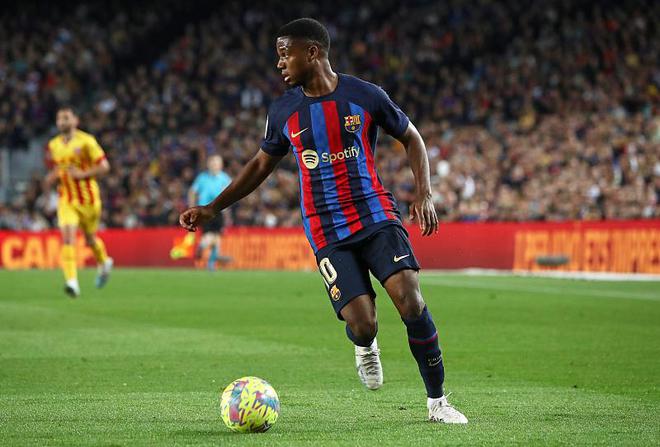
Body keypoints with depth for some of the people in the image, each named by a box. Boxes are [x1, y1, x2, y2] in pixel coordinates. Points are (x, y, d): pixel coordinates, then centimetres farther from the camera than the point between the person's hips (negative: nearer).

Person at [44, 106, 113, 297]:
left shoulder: (86, 141, -10)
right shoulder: (53, 145, 7)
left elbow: (104, 166, -12)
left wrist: (82, 174, -21)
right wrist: (51, 177, 0)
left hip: (88, 198, -3)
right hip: (66, 199, 3)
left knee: (90, 238, 14)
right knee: (67, 237, -16)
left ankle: (104, 263, 46)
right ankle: (71, 281, -22)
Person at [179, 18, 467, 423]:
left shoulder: (365, 96, -3)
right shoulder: (284, 110, 4)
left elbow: (412, 138, 10)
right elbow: (261, 165, 17)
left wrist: (424, 194, -3)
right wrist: (212, 209, 11)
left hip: (377, 215, -1)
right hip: (327, 232, 1)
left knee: (411, 300, -21)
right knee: (362, 325, -15)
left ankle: (437, 401, -6)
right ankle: (365, 347, 26)